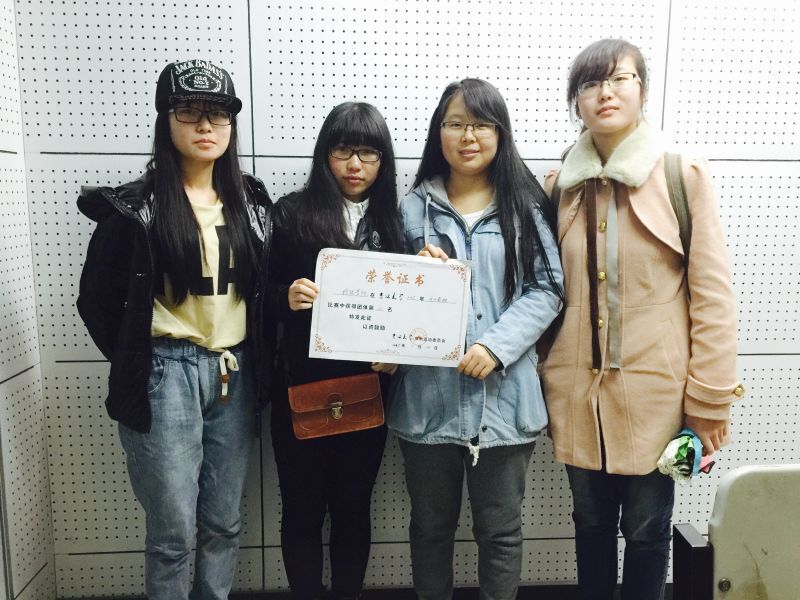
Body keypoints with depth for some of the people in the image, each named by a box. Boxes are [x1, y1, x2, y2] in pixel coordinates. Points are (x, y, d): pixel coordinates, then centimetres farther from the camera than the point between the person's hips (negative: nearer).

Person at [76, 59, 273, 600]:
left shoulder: (252, 201, 6)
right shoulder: (135, 206, -6)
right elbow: (97, 299, -1)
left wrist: (255, 361, 4)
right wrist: (137, 366, 1)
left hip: (236, 373, 4)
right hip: (167, 374, -4)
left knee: (224, 523, 14)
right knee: (174, 531, 4)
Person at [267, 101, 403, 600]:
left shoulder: (395, 221, 4)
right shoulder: (293, 213, -1)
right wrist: (288, 298, -21)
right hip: (301, 385, -1)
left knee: (353, 507, 14)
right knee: (302, 508, 10)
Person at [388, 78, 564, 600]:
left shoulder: (525, 206, 4)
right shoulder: (413, 208, 8)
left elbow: (547, 288, -3)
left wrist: (497, 347, -15)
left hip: (504, 395, -1)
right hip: (429, 395, 2)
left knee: (501, 528, 13)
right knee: (431, 525, 16)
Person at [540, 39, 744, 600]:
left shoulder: (684, 176, -6)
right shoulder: (562, 185, 5)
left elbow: (713, 293, -7)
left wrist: (710, 399, -9)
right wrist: (546, 381, 8)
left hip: (655, 388, -3)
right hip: (578, 389, 3)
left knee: (647, 529, 12)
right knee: (591, 523, 17)